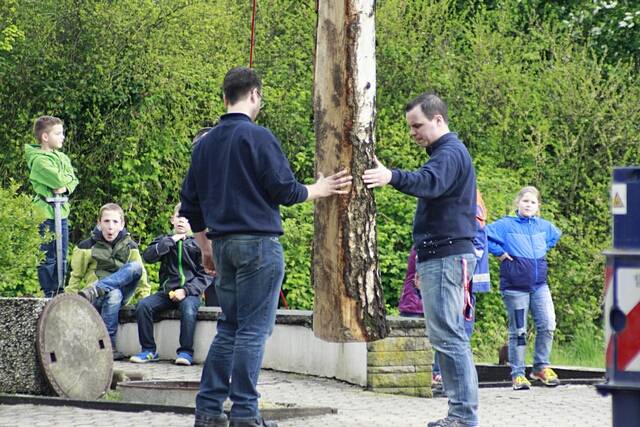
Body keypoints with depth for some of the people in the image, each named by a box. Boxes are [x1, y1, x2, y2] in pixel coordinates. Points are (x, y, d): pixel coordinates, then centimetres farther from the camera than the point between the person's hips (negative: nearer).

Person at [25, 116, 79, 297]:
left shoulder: (62, 157, 13)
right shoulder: (39, 160, -14)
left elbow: (73, 181, 10)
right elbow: (59, 180, -23)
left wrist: (65, 187, -11)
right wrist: (68, 176, -2)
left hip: (61, 212, 8)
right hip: (46, 212, -8)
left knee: (61, 257, 13)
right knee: (47, 258, -2)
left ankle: (60, 292, 21)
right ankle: (49, 294, 3)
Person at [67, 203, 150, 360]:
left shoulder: (129, 247, 7)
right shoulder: (88, 247, 1)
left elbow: (140, 275, 10)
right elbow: (76, 275, 7)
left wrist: (144, 298, -1)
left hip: (122, 290, 2)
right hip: (97, 300, -2)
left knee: (136, 267, -26)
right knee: (114, 295, -40)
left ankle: (94, 291, -38)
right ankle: (109, 345, -38)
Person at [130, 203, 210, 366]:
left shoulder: (197, 244, 6)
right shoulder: (164, 241, 16)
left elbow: (205, 276, -1)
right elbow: (148, 256, -4)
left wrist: (185, 290, -14)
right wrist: (172, 240, -5)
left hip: (190, 292, -3)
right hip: (167, 291, 3)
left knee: (188, 308, -35)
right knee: (143, 305, -21)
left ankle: (186, 352, -24)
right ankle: (149, 351, -13)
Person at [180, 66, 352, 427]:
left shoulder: (205, 143, 12)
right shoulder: (258, 137, -10)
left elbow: (191, 204, 16)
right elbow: (286, 191, -11)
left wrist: (206, 248, 25)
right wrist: (320, 190, 8)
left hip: (222, 245, 7)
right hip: (258, 243, -7)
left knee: (229, 327, 14)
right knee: (253, 330, -3)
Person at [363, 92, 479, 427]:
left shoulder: (450, 153, -13)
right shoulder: (446, 152, 22)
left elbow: (429, 182, -34)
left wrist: (392, 177, -52)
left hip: (446, 256, -11)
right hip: (440, 256, 11)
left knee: (447, 335, -12)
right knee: (446, 336, 12)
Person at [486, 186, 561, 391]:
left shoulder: (543, 226, 10)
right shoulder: (506, 225, -3)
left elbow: (556, 235, 32)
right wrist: (499, 252, -6)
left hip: (539, 285, 4)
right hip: (515, 287, -4)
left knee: (547, 325, -5)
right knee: (518, 331, 0)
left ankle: (541, 367, 12)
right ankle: (517, 374, 8)